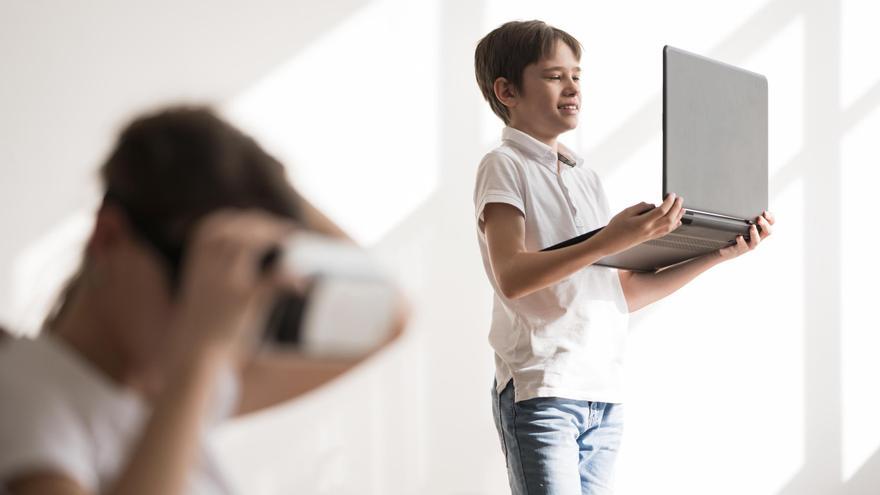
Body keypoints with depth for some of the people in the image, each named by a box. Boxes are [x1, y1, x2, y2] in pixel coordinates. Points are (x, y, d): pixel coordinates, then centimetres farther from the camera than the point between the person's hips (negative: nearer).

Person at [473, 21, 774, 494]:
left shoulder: (586, 177, 21)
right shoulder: (504, 166, -1)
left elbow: (627, 292, 19)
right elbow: (511, 277, -17)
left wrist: (718, 254, 10)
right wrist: (607, 243, -29)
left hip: (603, 395, 7)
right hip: (541, 389, -7)